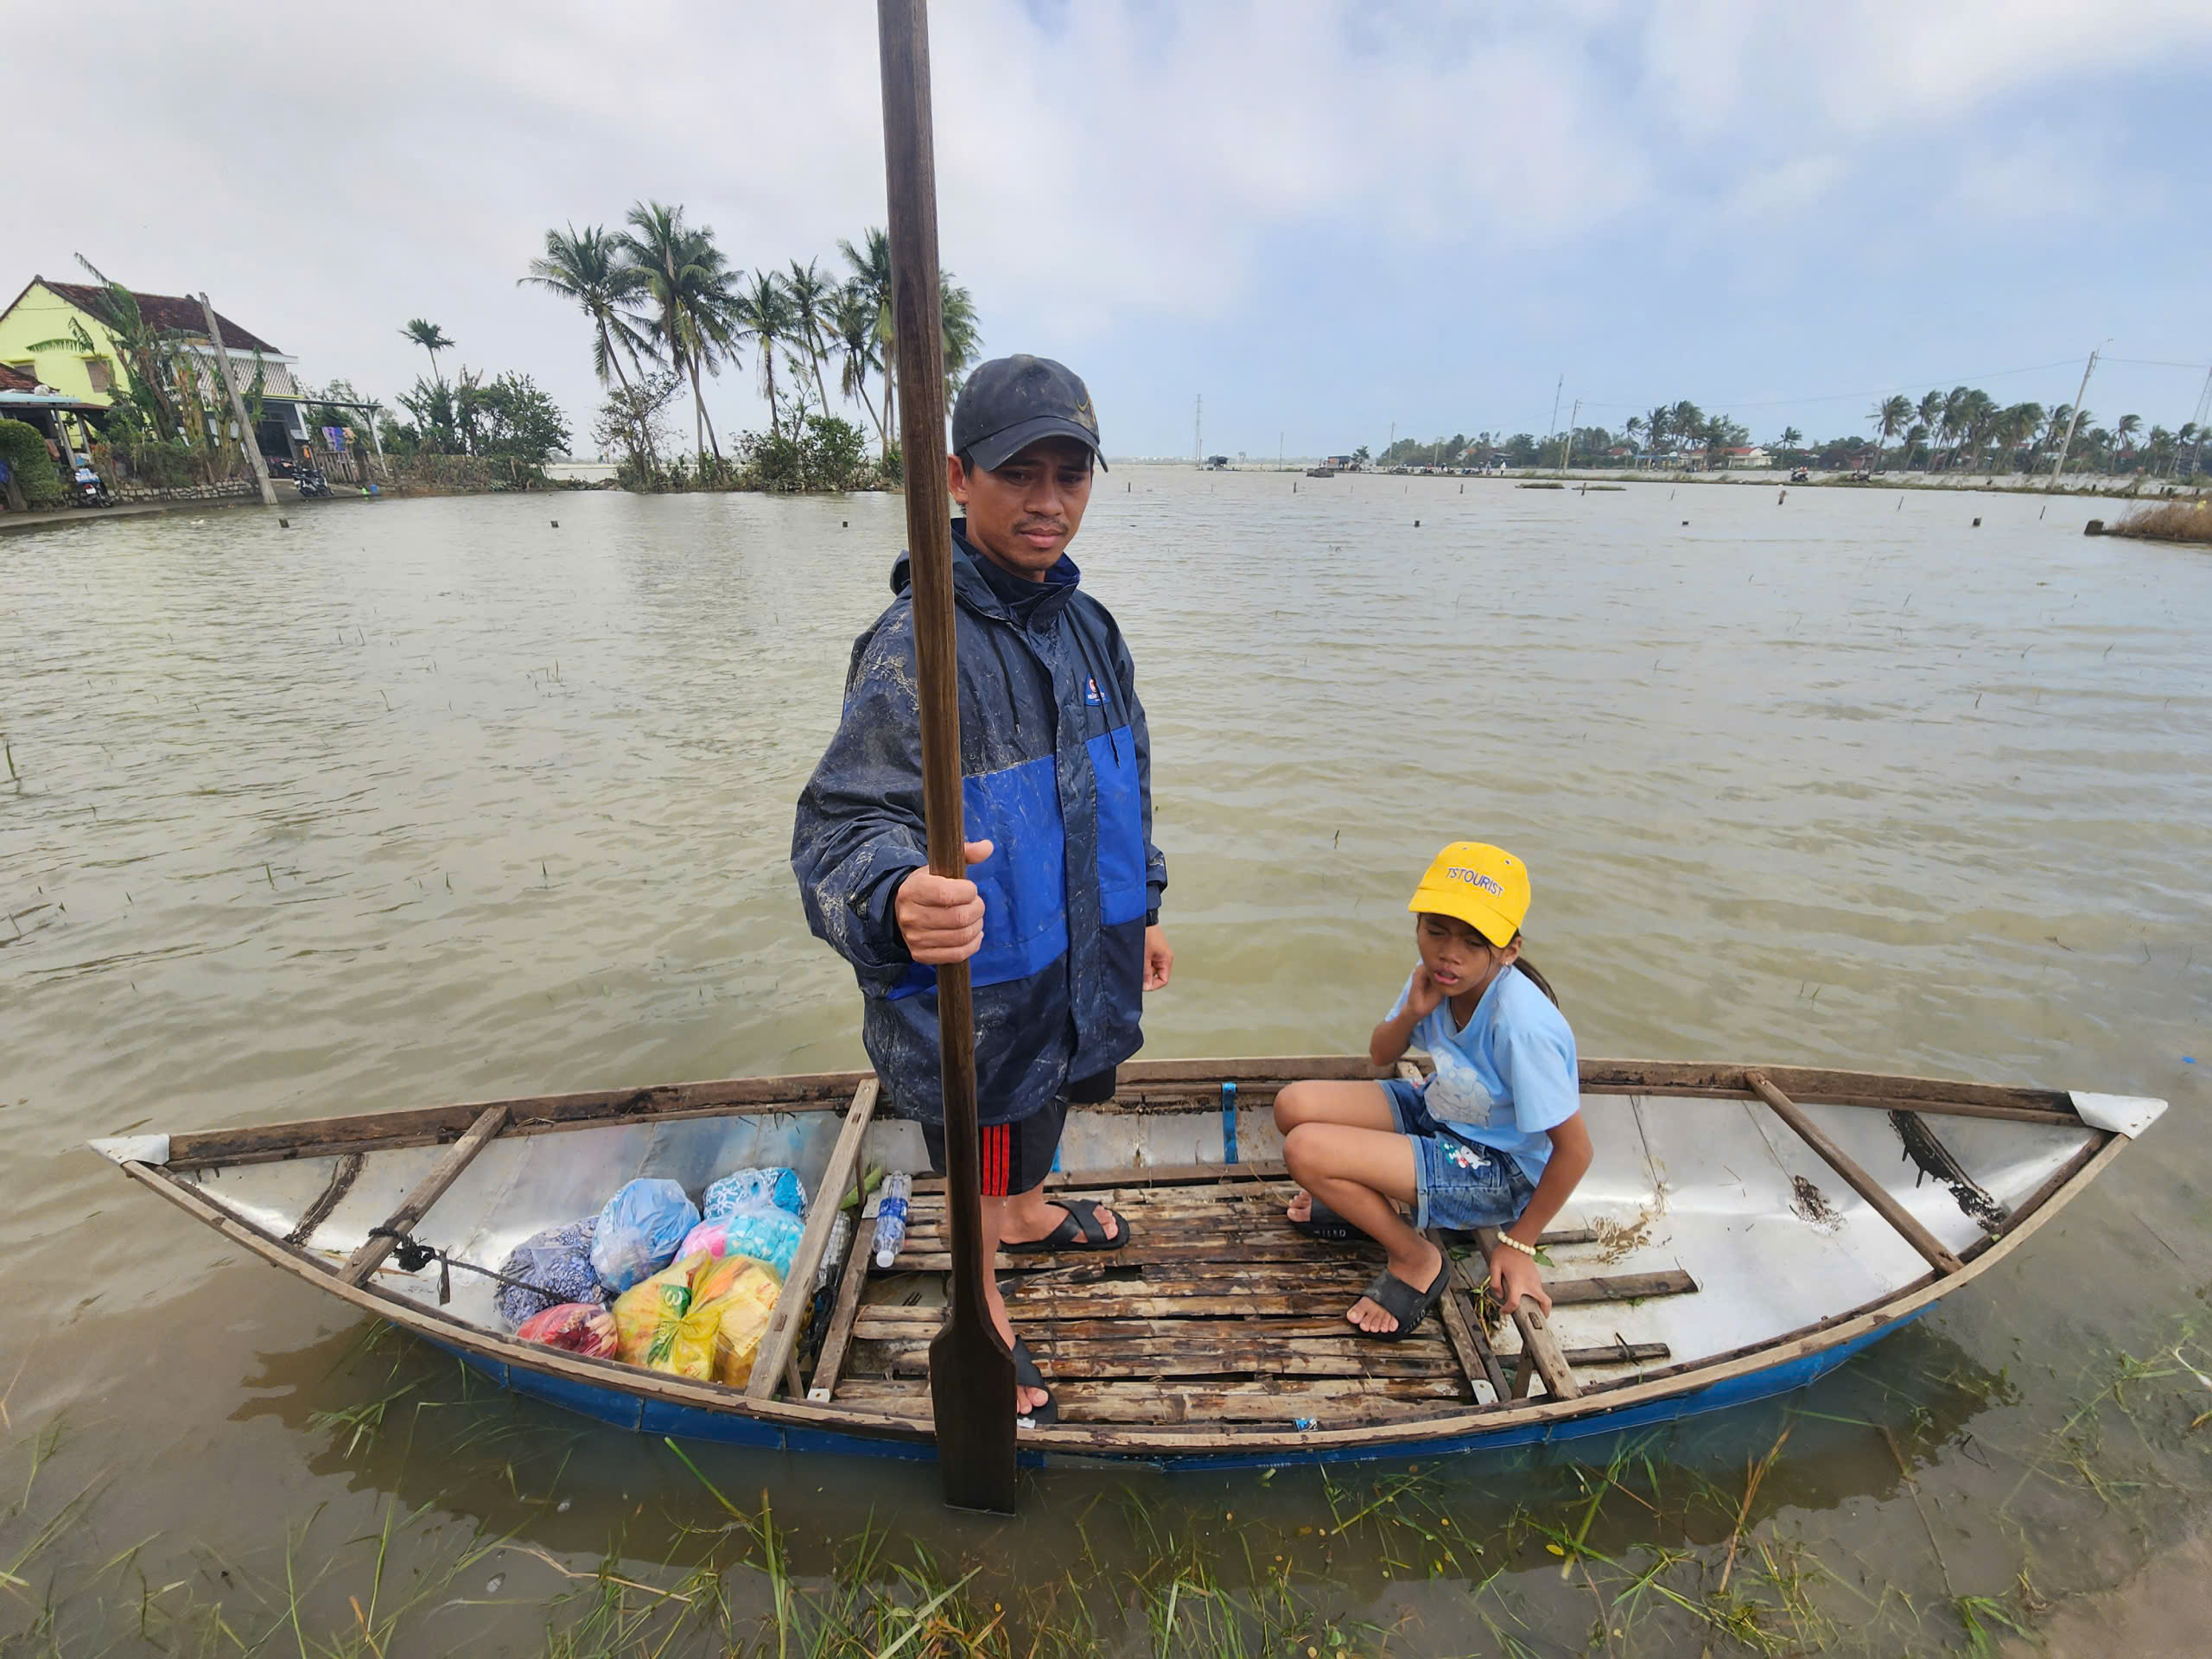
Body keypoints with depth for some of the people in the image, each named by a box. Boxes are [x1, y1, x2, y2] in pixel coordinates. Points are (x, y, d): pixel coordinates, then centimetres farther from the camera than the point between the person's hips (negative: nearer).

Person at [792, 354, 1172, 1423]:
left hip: (1076, 959, 8)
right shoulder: (916, 645, -25)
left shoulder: (1086, 625, 2)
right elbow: (847, 824, -32)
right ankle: (981, 1313, 47)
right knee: (977, 1174, 17)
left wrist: (1141, 909, 17)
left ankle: (1029, 1214, 64)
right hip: (976, 984, -7)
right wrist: (896, 901, -54)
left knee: (1047, 1102, 33)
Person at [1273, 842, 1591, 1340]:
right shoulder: (1437, 977, -12)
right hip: (1439, 1112, 7)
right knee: (1294, 1105, -8)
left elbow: (1574, 1150, -22)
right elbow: (1381, 1056, 4)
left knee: (1305, 1150, -23)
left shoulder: (1522, 1024, -32)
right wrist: (1411, 1013, -18)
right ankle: (1369, 1204, 20)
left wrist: (1519, 1244, -13)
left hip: (1500, 1168, -7)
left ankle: (1417, 1260, 2)